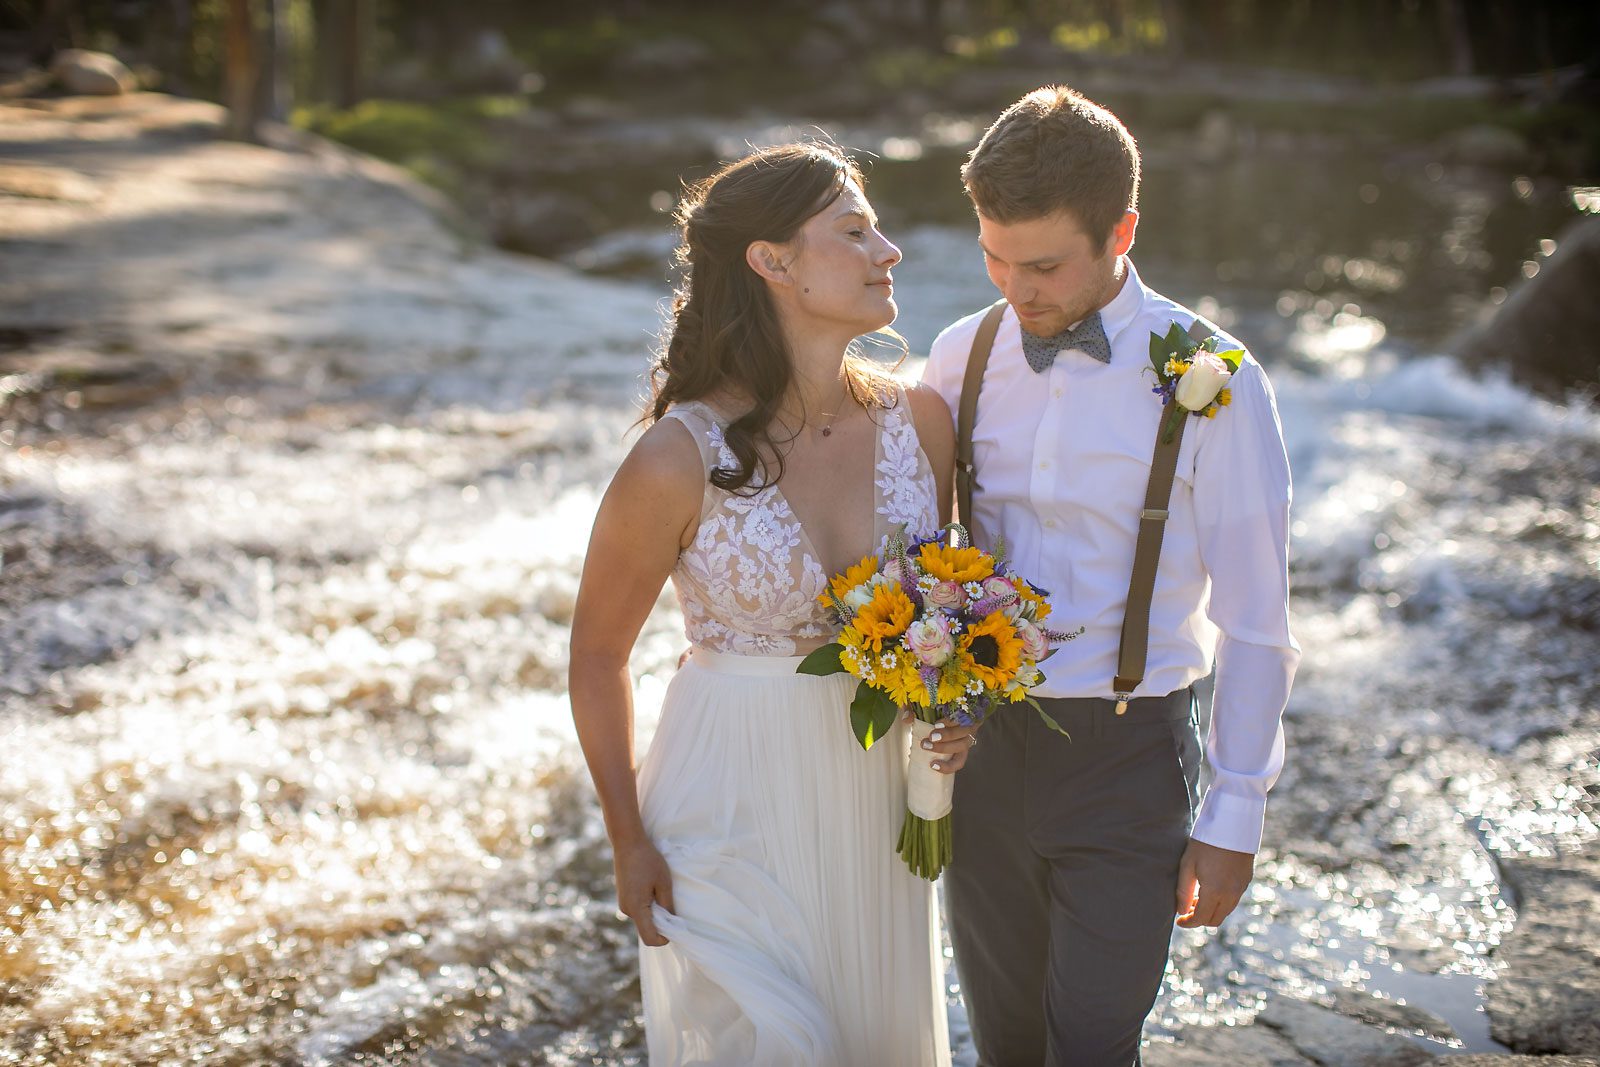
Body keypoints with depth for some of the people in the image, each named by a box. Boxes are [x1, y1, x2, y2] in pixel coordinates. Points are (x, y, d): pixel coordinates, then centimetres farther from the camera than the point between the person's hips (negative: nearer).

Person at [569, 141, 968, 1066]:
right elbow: (599, 654, -7)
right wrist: (630, 842, -3)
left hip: (875, 804, 5)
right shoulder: (679, 461, -19)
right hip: (737, 808, -5)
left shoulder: (919, 419, -5)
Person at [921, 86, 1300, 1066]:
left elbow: (1255, 624, -8)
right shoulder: (961, 358, 0)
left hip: (1126, 757, -4)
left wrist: (1235, 818, -8)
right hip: (983, 742, 4)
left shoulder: (1211, 384, -12)